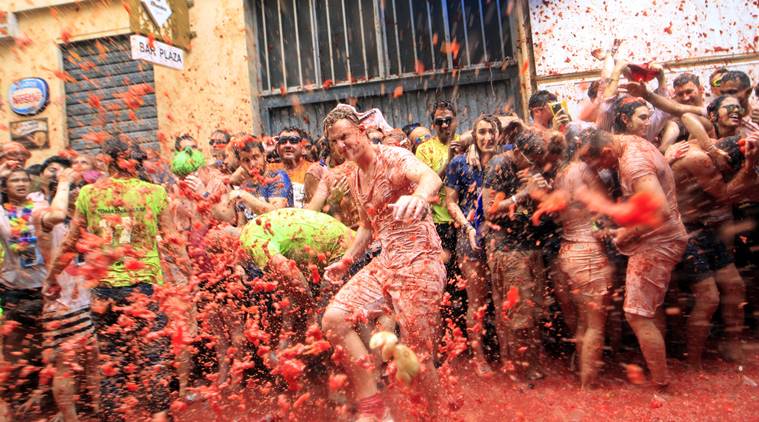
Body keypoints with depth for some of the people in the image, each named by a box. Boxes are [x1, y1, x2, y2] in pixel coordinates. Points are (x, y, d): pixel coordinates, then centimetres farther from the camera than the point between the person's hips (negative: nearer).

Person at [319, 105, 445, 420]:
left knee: (418, 356, -4)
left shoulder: (392, 157, -9)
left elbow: (430, 176, -32)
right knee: (334, 320, -5)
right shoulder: (355, 181, 16)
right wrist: (346, 260, 21)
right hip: (385, 262, 8)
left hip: (419, 262, -8)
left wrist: (419, 196, -55)